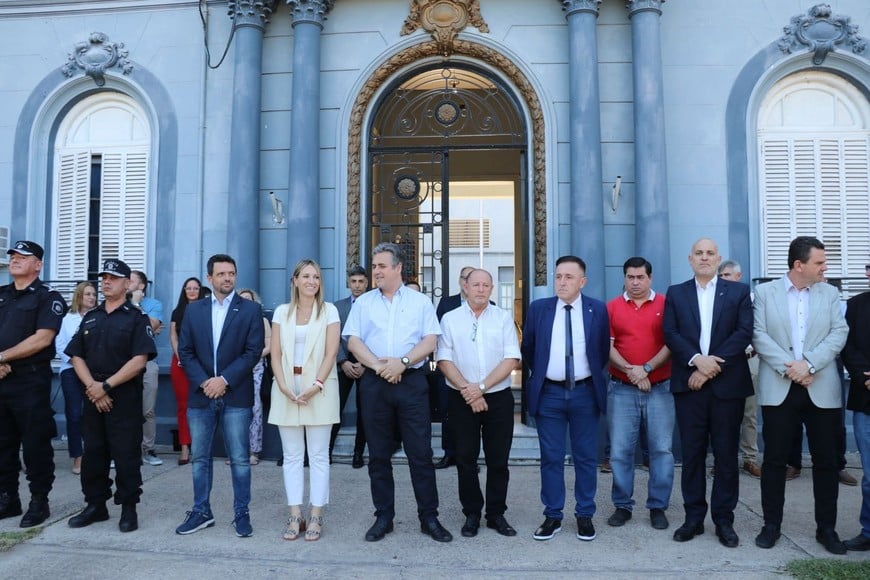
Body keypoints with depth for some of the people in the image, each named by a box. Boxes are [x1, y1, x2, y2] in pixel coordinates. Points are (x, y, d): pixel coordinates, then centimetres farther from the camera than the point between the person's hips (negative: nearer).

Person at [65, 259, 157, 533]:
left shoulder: (137, 318, -4)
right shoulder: (90, 318, 13)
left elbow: (139, 360, -13)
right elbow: (76, 356, 8)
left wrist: (106, 386, -15)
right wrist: (92, 387, -7)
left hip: (125, 397, -5)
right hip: (93, 395, 6)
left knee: (126, 454, -1)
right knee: (93, 452, 11)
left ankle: (128, 508, 10)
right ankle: (95, 505, 24)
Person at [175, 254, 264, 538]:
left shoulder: (250, 309, 0)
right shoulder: (194, 309, 9)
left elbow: (253, 351, -6)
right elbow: (185, 351, 5)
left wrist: (224, 380, -13)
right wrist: (203, 382, -8)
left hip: (236, 395, -3)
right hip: (200, 394, 3)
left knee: (240, 459, 3)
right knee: (199, 457, 11)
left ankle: (242, 513, 14)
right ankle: (201, 511, 24)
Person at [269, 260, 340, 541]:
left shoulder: (329, 311, 2)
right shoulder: (282, 312, 9)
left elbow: (331, 353, -5)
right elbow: (276, 354, 4)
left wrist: (316, 386, -16)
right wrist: (283, 386, -9)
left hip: (319, 389, -2)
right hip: (287, 390, 3)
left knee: (319, 456, 2)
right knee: (292, 455, 6)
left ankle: (316, 517, 9)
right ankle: (295, 516, 14)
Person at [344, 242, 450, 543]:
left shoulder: (420, 301, 6)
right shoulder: (363, 302, 10)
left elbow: (430, 340, -1)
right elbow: (353, 341, 2)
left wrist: (402, 362, -15)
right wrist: (378, 365, -12)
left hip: (412, 382, -2)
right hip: (374, 383, 2)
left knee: (421, 453, 0)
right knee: (378, 455, 9)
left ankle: (429, 517, 12)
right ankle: (383, 517, 20)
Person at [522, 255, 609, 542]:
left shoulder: (598, 309, 0)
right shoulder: (538, 308, 1)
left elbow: (603, 349, 10)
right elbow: (528, 348, 11)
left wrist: (593, 375, 9)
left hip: (585, 392, 0)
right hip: (548, 393, 0)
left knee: (586, 457, 8)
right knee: (551, 458, 7)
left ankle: (585, 516, 22)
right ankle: (552, 516, 19)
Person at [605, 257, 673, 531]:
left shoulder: (665, 305, 3)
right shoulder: (612, 307, 6)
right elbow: (607, 346, 0)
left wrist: (646, 368, -13)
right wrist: (630, 371, -12)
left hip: (659, 388, 0)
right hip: (622, 389, 1)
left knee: (662, 449, 4)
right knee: (620, 450, 3)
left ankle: (658, 507, 17)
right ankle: (622, 505, 16)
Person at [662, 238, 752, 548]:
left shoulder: (738, 291, 7)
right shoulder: (676, 293, 10)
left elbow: (744, 333, -4)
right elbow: (670, 333, 0)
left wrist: (712, 366, -12)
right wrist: (697, 360, -15)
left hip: (727, 384, -1)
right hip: (689, 384, 1)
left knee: (726, 454, 5)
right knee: (692, 453, 6)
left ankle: (724, 519, 17)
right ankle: (694, 517, 16)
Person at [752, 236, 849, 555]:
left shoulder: (830, 293, 9)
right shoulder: (765, 292, 3)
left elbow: (839, 333, -2)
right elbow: (759, 335, -5)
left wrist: (809, 364, -15)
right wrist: (788, 367, -15)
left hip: (822, 388, 2)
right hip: (779, 388, -2)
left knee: (826, 460, 7)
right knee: (774, 459, 4)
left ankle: (826, 528, 21)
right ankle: (771, 525, 16)